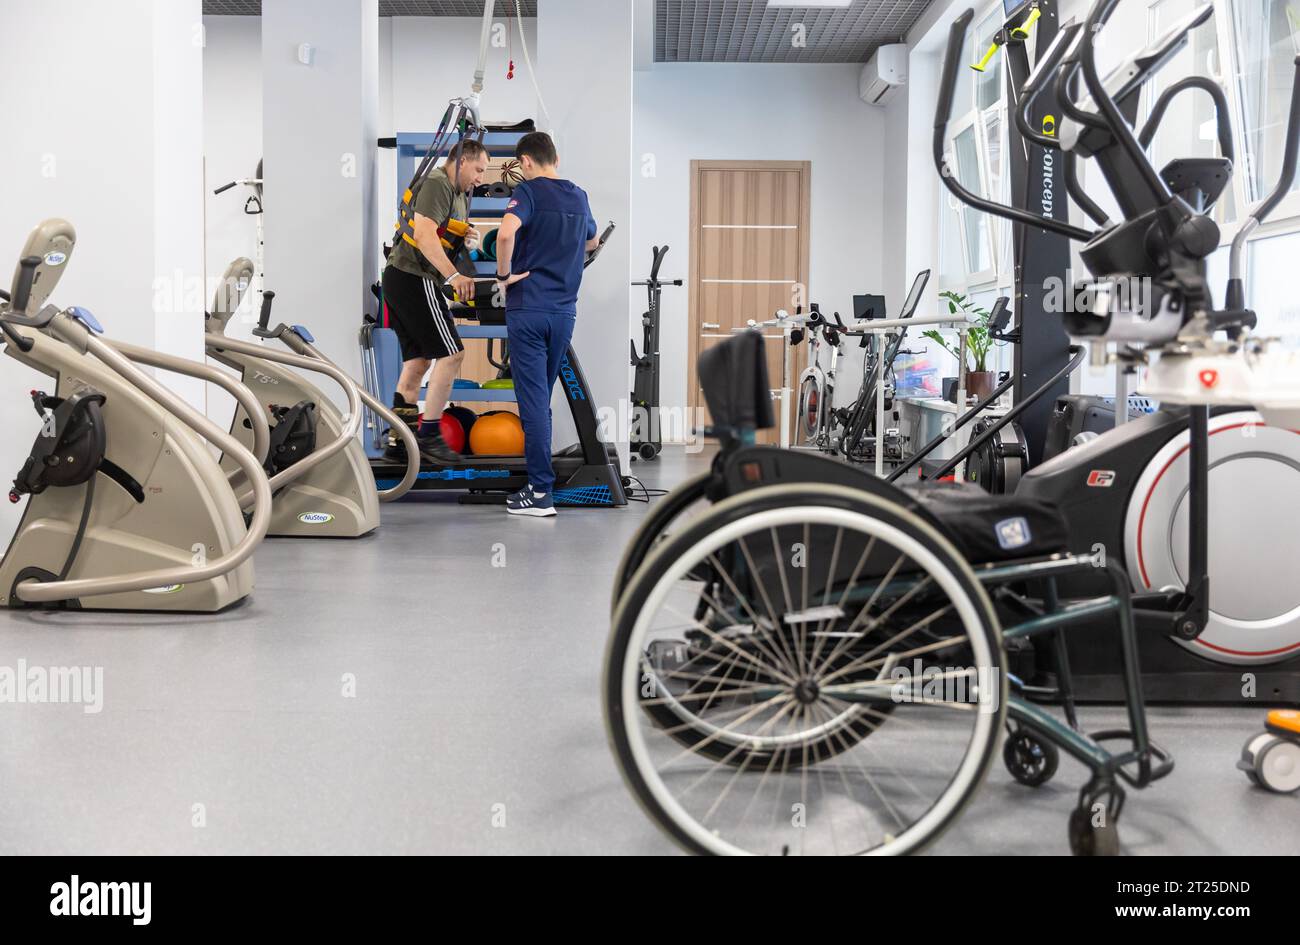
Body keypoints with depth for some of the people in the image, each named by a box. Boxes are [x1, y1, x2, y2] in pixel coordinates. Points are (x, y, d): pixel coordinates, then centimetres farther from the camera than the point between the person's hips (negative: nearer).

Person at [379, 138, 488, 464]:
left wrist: (467, 239, 5)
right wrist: (454, 275, -31)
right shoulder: (437, 184, -9)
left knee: (417, 361, 11)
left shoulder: (458, 193, 22)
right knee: (451, 353, -9)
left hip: (399, 279, 10)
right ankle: (429, 437, -6)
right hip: (415, 279, -10)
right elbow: (423, 233, -23)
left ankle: (398, 440, 12)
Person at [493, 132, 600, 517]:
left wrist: (504, 273, -13)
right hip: (565, 309, 6)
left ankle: (541, 492, -3)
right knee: (542, 396, 17)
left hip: (528, 308, -6)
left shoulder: (529, 191, -8)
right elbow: (591, 242, 31)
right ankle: (539, 474, 23)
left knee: (533, 398, -4)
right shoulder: (579, 196, 12)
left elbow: (506, 232, -27)